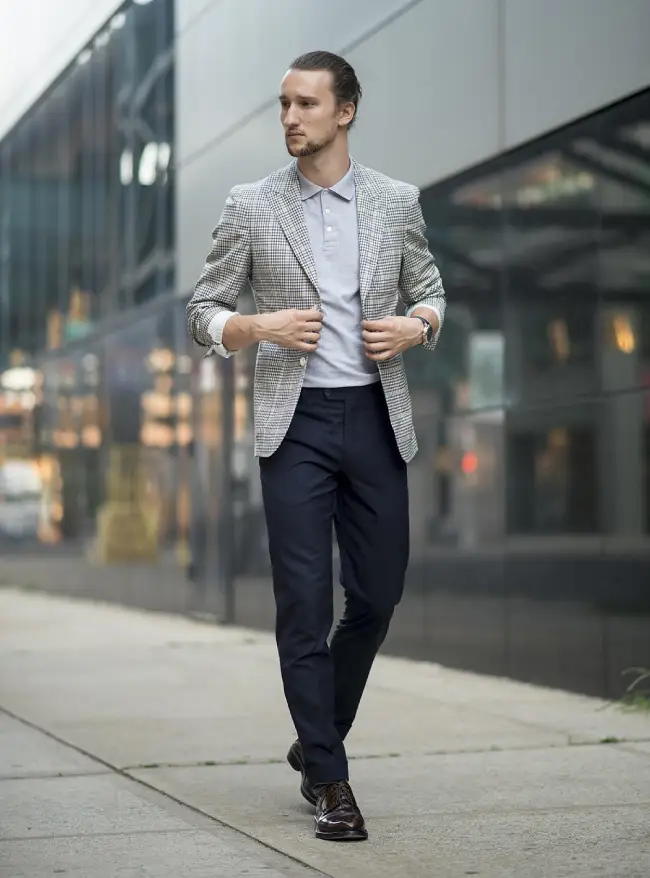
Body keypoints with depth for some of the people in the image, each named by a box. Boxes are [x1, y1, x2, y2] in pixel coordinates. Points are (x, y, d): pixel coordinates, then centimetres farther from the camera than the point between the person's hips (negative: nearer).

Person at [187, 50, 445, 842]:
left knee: (377, 596, 7)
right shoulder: (250, 208, 0)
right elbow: (202, 314, 3)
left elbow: (429, 293, 16)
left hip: (375, 418, 2)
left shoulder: (396, 203, 5)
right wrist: (262, 325, -17)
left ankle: (316, 741, 29)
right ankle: (329, 781, 4)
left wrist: (413, 327, -7)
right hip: (295, 421, -2)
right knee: (304, 603, -5)